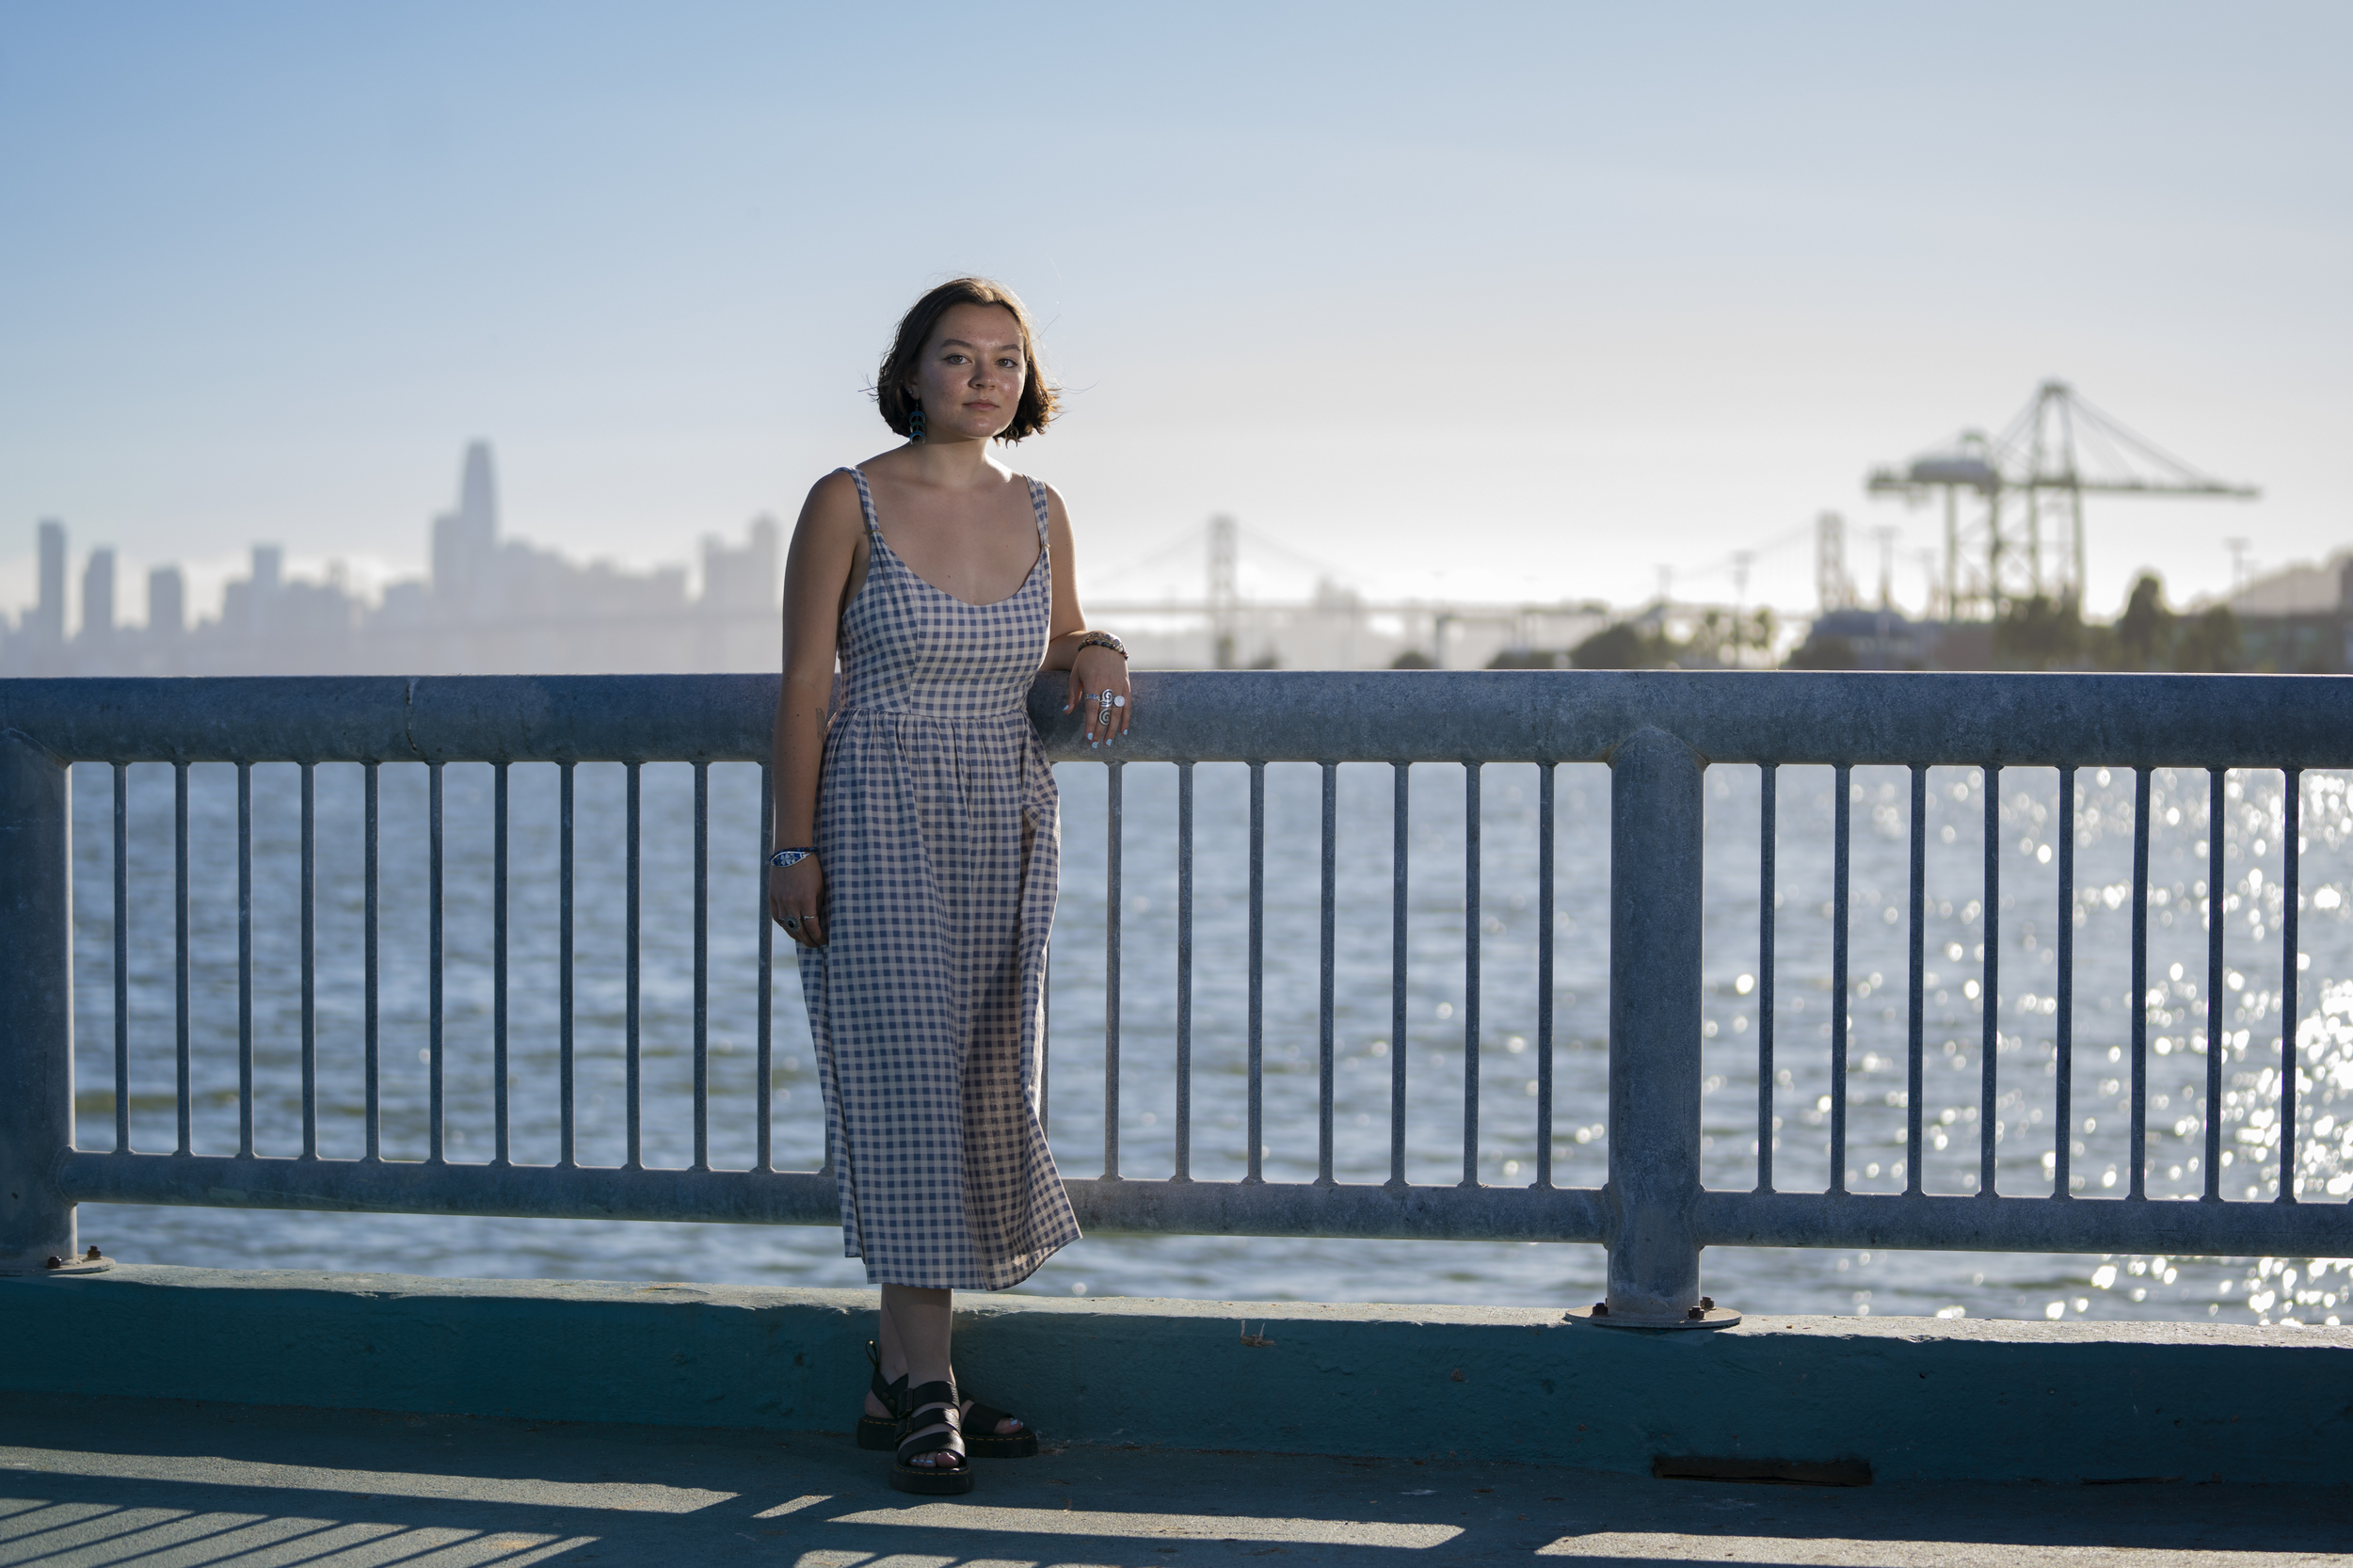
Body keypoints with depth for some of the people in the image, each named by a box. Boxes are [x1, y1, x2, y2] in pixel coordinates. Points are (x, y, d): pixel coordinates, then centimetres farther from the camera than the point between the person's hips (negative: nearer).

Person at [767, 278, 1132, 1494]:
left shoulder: (1038, 514, 7)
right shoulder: (849, 503, -6)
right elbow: (805, 680, -6)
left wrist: (1097, 656, -3)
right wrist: (793, 846, -10)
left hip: (1009, 829, 5)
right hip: (881, 829, -5)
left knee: (978, 1097, 6)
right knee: (907, 1089, -9)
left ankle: (901, 1372, 17)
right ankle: (924, 1394, -5)